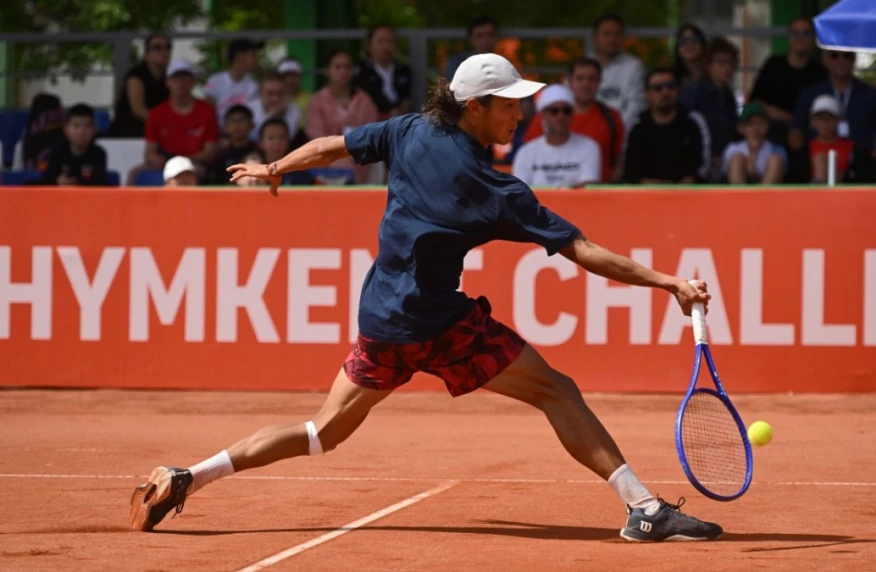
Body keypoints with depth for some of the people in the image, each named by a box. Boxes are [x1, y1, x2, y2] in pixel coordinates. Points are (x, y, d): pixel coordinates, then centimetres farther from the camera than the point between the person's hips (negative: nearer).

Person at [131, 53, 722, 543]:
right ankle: (645, 508, -12)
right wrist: (666, 282, -16)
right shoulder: (495, 190, -13)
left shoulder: (411, 131, 2)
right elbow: (582, 250, -16)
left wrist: (274, 168, 33)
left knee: (324, 432, 19)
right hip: (441, 322, -7)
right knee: (557, 391, -4)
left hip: (382, 319, 7)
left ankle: (184, 479, 14)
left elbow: (332, 146, 14)